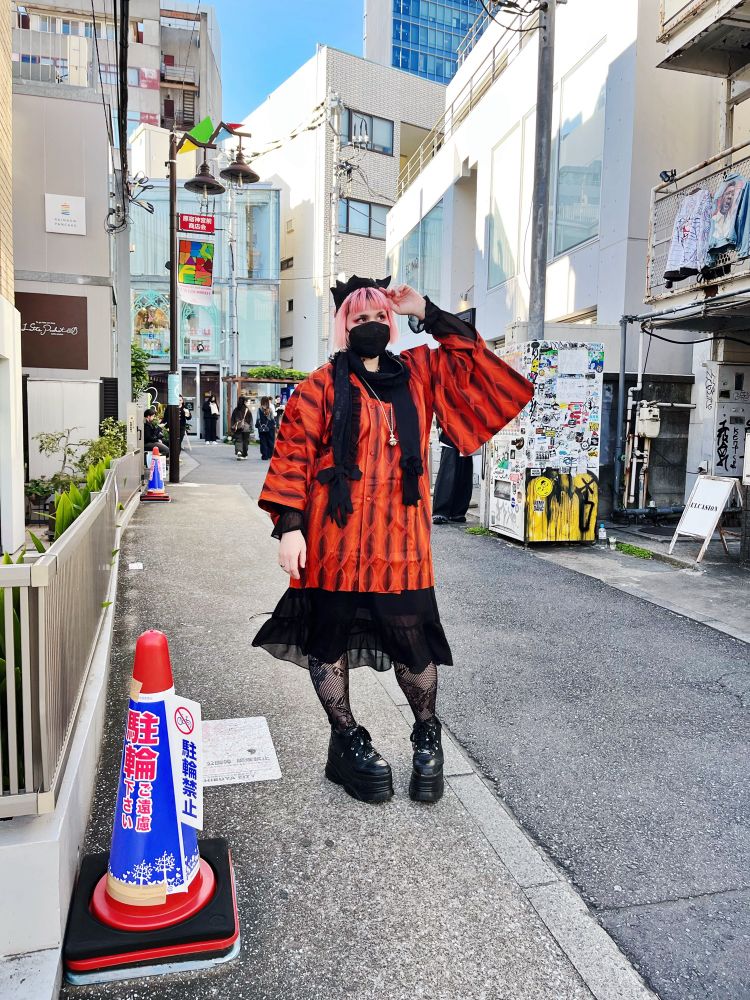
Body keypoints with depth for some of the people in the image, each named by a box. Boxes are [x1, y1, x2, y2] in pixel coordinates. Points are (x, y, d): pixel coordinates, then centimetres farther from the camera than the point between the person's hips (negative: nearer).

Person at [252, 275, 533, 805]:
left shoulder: (417, 373, 13)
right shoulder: (323, 385, 1)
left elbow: (471, 356, 15)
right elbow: (292, 454, -4)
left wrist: (427, 312, 7)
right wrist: (289, 526, -11)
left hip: (400, 538, 2)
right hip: (335, 537, -2)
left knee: (413, 638, 4)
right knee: (330, 637, 8)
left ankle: (428, 737, 29)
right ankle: (348, 740, 27)